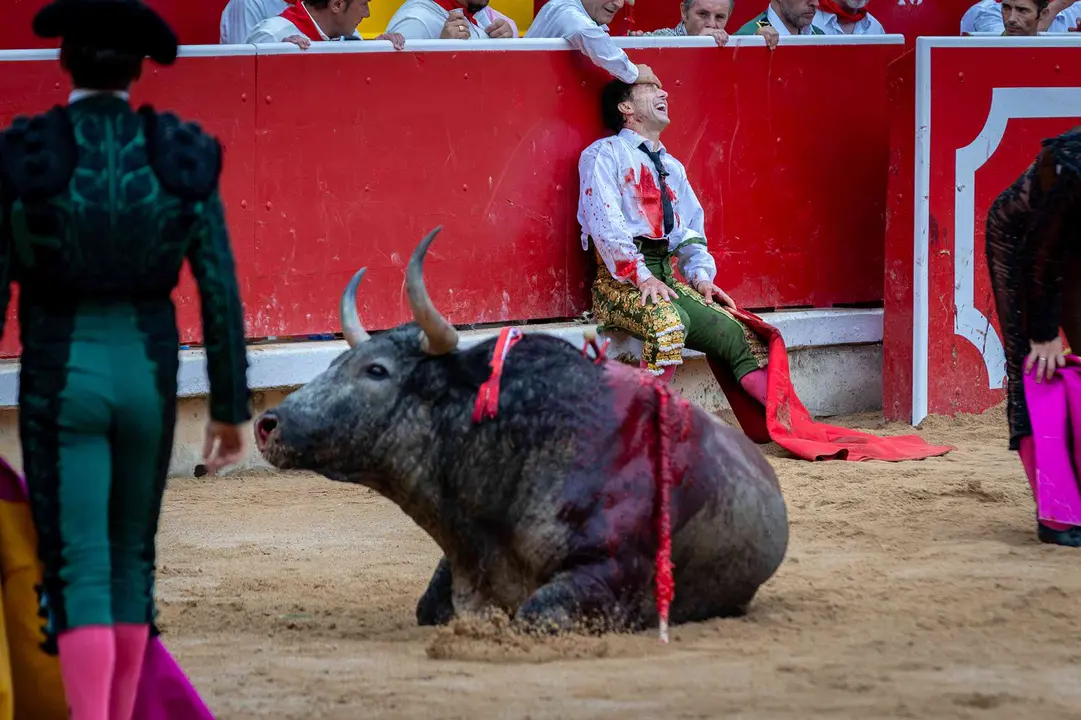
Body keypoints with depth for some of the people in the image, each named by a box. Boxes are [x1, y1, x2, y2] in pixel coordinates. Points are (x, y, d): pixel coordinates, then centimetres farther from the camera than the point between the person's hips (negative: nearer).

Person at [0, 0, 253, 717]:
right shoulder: (184, 154, -5)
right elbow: (221, 291, -3)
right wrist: (232, 408, 7)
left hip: (58, 383, -2)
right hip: (146, 379, 3)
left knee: (79, 579, -2)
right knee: (129, 555, 22)